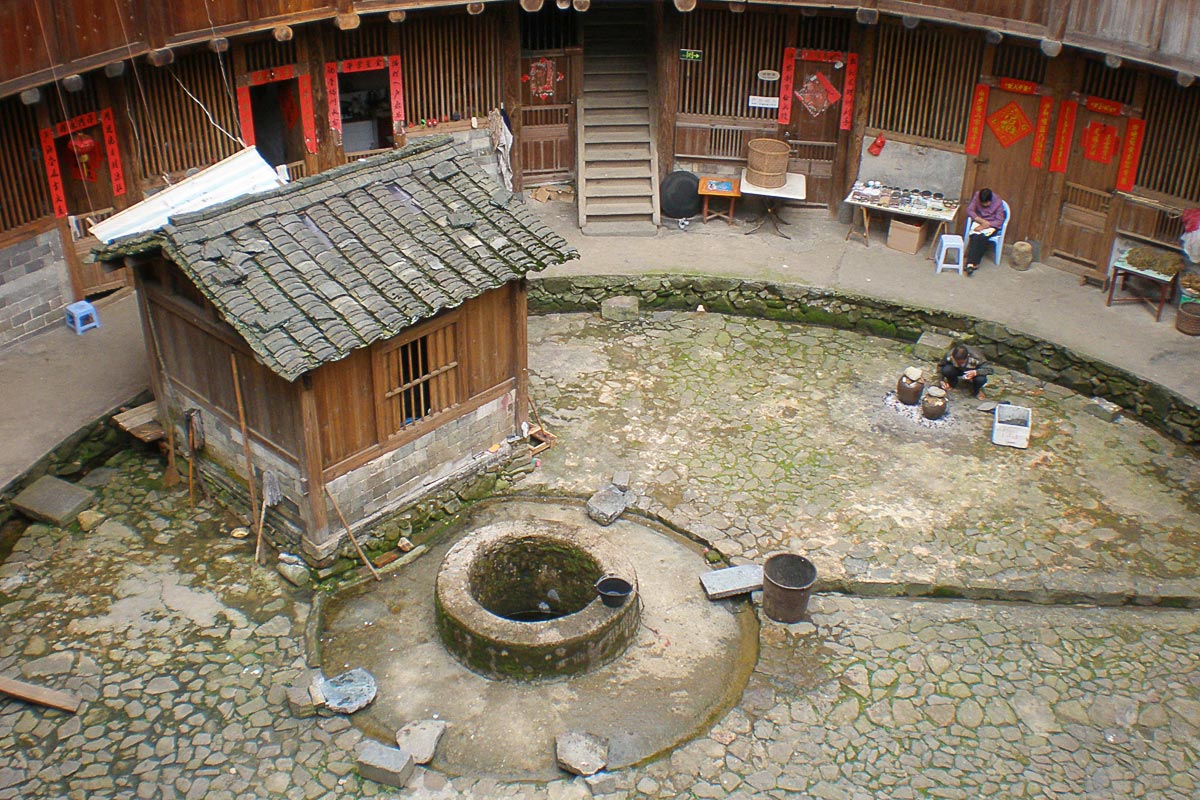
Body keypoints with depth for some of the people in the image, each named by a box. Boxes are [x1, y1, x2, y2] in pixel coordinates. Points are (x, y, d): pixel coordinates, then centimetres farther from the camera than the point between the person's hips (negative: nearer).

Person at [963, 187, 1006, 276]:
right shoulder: (977, 196, -9)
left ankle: (971, 263, -30)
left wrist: (984, 226, -24)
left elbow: (999, 221, -13)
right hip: (979, 222, 1)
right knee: (975, 236, -32)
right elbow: (969, 210, -7)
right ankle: (971, 263, -40)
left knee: (983, 237, -33)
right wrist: (981, 221, -20)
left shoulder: (998, 203, -14)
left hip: (992, 225, -1)